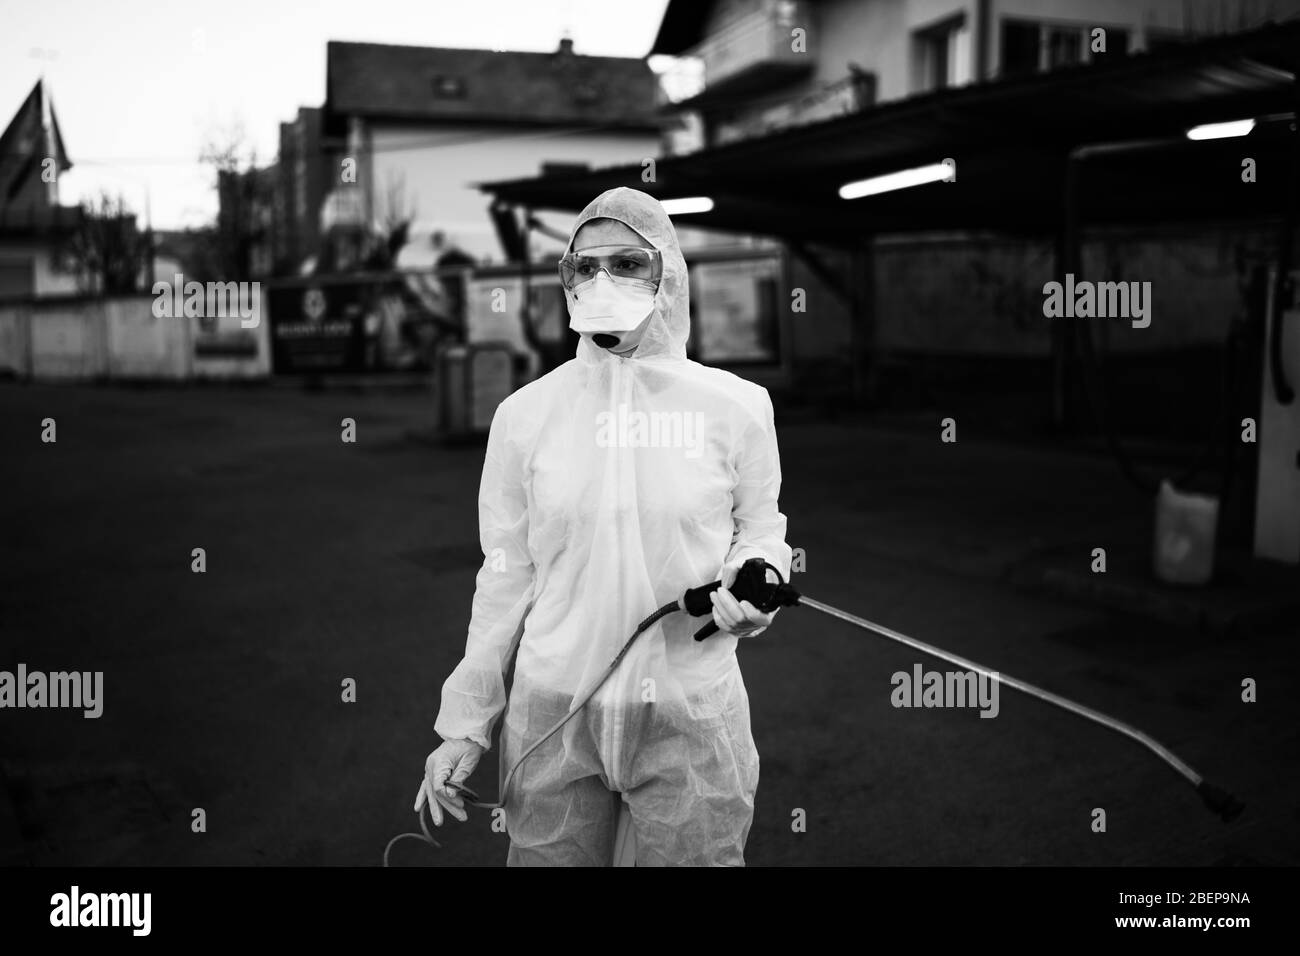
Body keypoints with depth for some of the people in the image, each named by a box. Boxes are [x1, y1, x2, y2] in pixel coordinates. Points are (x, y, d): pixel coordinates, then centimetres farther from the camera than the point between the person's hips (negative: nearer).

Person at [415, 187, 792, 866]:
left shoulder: (736, 406, -3)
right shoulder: (525, 413, 1)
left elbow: (760, 530, 10)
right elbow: (505, 574, 6)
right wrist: (463, 722, 5)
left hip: (691, 713, -1)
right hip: (551, 710, 1)